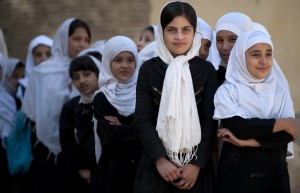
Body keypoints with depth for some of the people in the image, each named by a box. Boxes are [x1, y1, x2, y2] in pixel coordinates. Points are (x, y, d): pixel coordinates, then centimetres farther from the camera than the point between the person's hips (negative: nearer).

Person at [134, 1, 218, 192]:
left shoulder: (206, 70, 3)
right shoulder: (149, 69, 2)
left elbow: (210, 120, -2)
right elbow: (143, 120, -3)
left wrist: (197, 164, -11)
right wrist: (160, 160, -14)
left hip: (196, 166, 0)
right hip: (156, 165, 0)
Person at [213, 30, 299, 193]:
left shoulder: (280, 90, 5)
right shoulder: (227, 91, -4)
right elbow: (238, 126, -18)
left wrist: (249, 141, -16)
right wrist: (282, 123, -11)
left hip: (275, 172, 3)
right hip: (238, 172, -3)